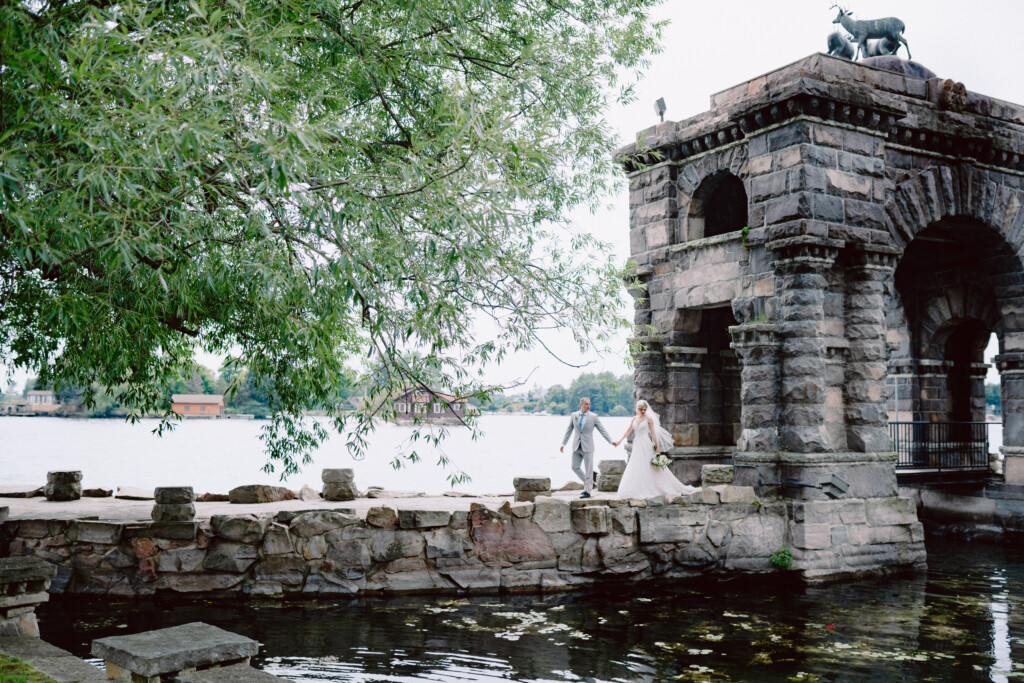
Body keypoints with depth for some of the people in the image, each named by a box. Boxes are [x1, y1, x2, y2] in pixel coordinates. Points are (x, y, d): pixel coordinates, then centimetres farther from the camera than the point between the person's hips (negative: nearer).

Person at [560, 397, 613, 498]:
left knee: (588, 469, -2)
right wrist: (563, 444, 11)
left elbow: (602, 430, -1)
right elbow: (569, 430, 13)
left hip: (587, 447, -4)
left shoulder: (593, 417, -3)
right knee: (575, 467, 5)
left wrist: (611, 441, -9)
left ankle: (587, 491, 5)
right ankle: (589, 483, 25)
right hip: (576, 447, 4)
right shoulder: (574, 416, 6)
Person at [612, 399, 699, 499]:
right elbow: (628, 431, 18)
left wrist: (657, 446, -10)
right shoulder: (634, 418, 11)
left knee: (649, 467, -4)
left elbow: (653, 433, -6)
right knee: (635, 468, 4)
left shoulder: (649, 418, -4)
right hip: (637, 445, 6)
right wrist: (620, 441, 16)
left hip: (646, 445, -6)